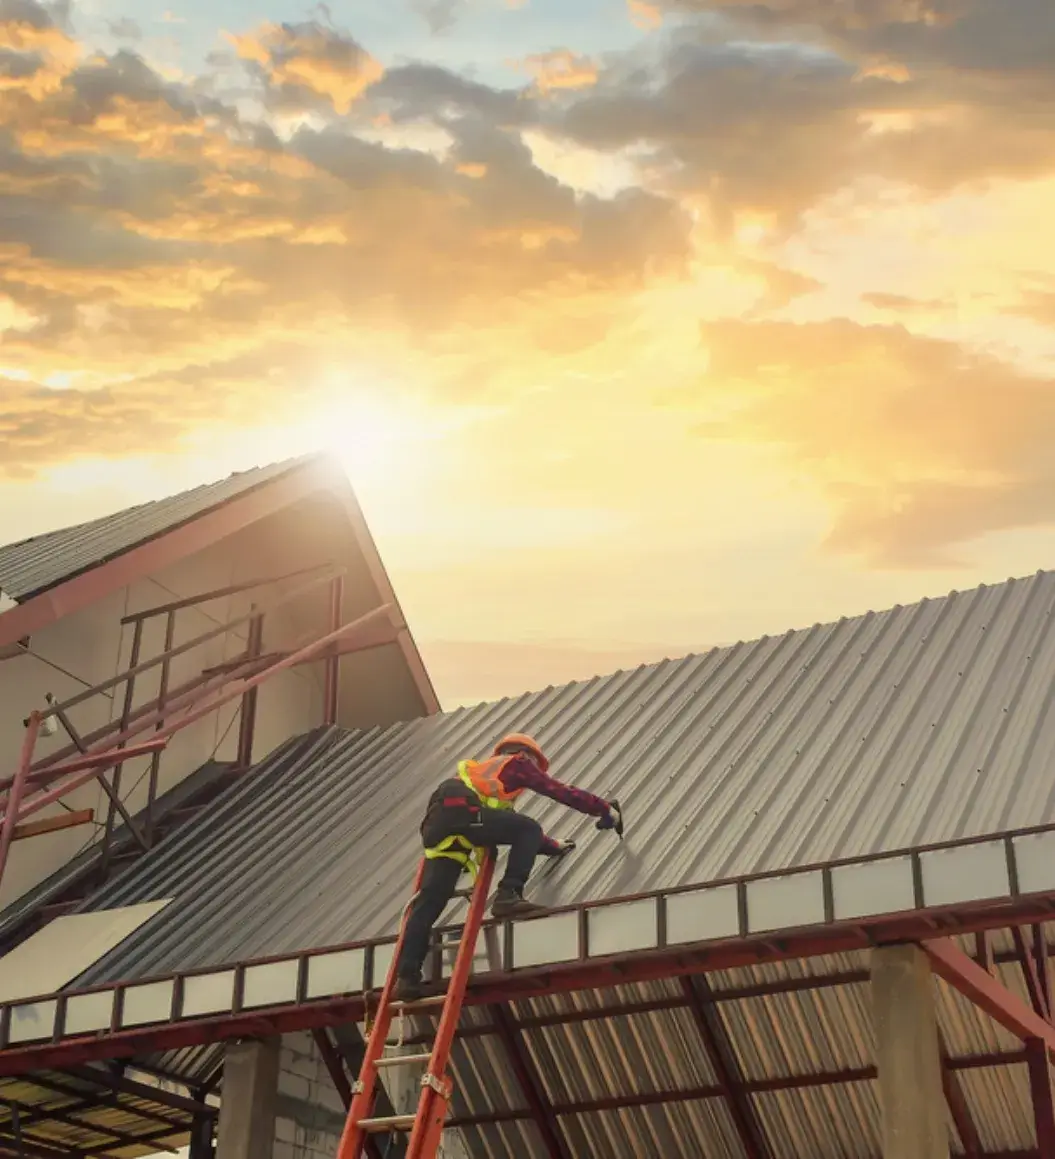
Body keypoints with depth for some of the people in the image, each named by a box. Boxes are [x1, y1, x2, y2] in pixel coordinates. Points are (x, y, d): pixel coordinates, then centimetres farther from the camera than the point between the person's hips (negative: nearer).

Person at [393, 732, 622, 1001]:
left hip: (436, 823, 8)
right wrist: (606, 809, 28)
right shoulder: (517, 764, 23)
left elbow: (515, 828, 49)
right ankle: (509, 895, -12)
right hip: (460, 809, -8)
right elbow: (560, 792, 19)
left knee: (429, 902, 1)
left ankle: (406, 977, -6)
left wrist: (553, 846, 52)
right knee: (529, 830, 1)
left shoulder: (487, 770, 44)